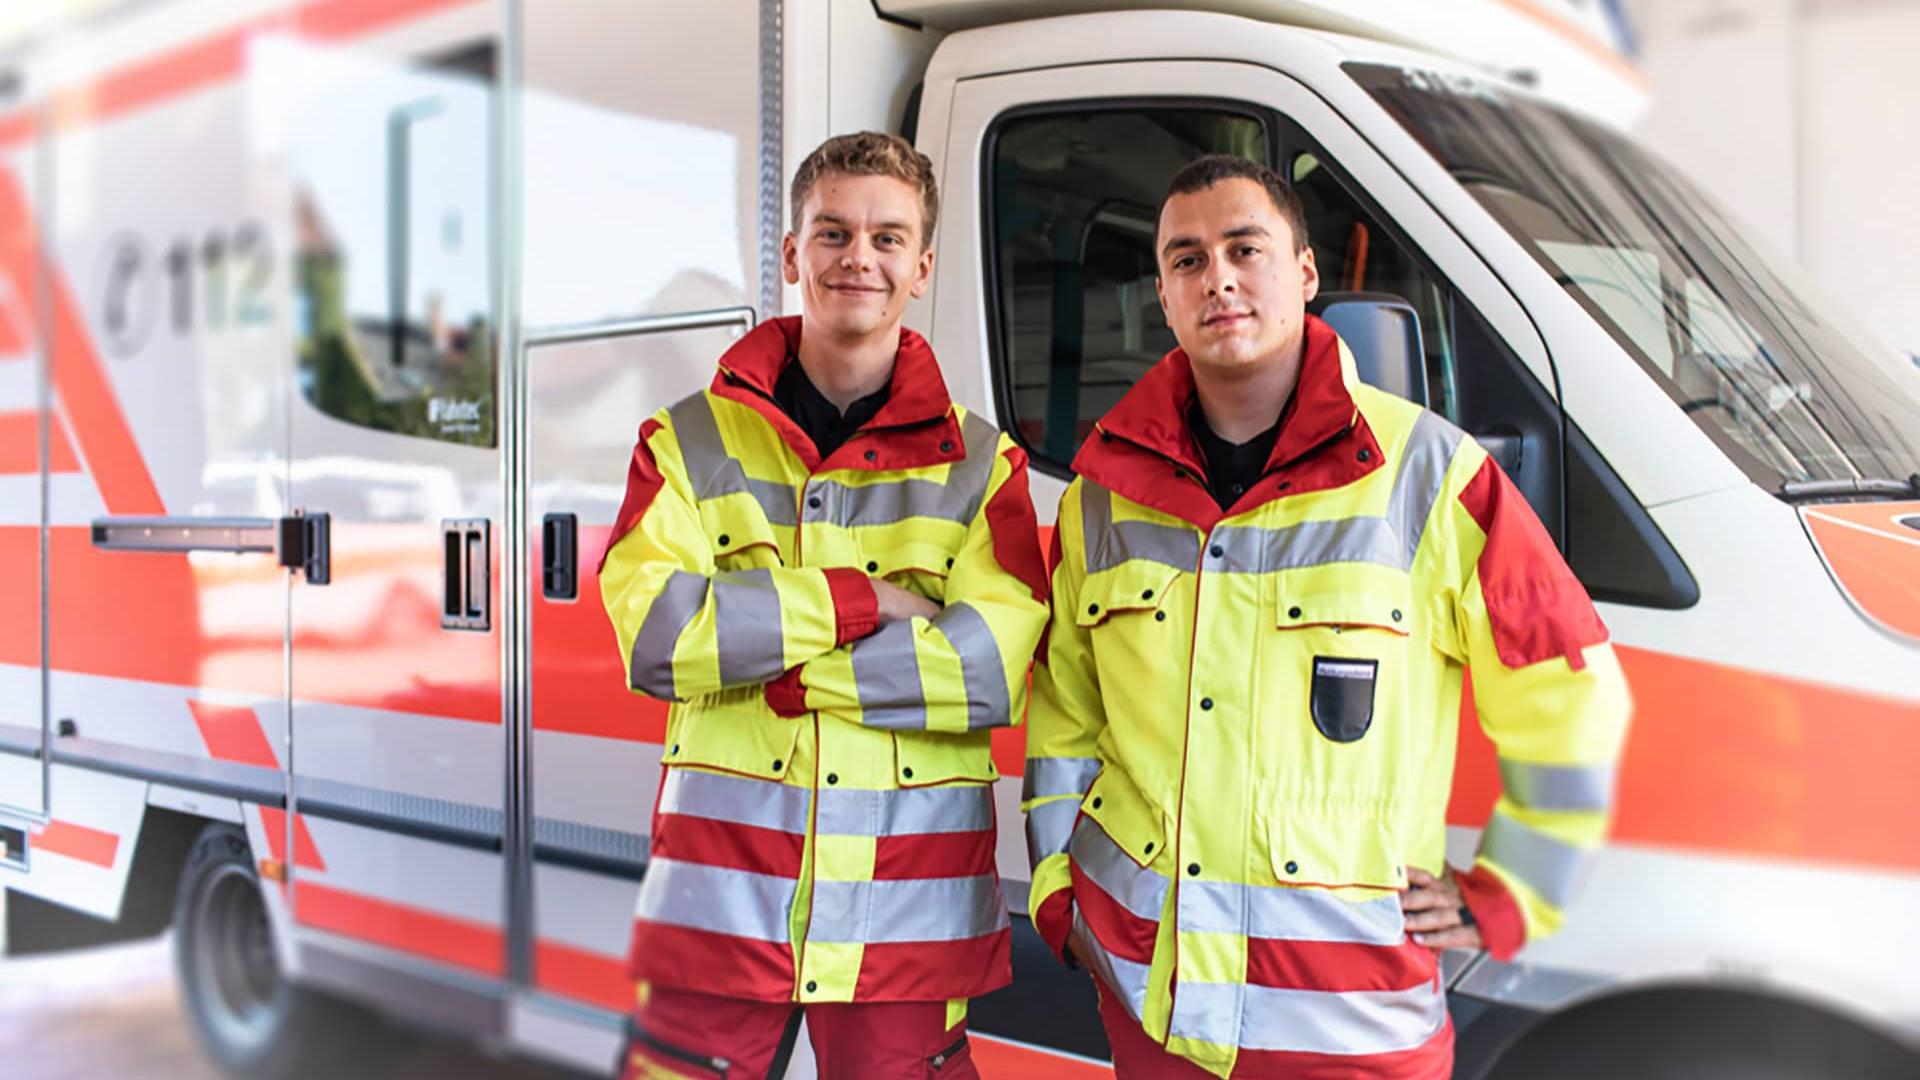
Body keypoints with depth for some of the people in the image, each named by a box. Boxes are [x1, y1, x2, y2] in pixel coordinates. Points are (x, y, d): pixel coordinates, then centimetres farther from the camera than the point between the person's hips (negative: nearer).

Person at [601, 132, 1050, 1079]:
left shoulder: (979, 465, 5)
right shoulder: (691, 443, 6)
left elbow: (995, 670, -10)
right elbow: (657, 635, -9)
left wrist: (761, 655, -11)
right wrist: (862, 600, -12)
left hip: (907, 913, 0)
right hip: (722, 893, 0)